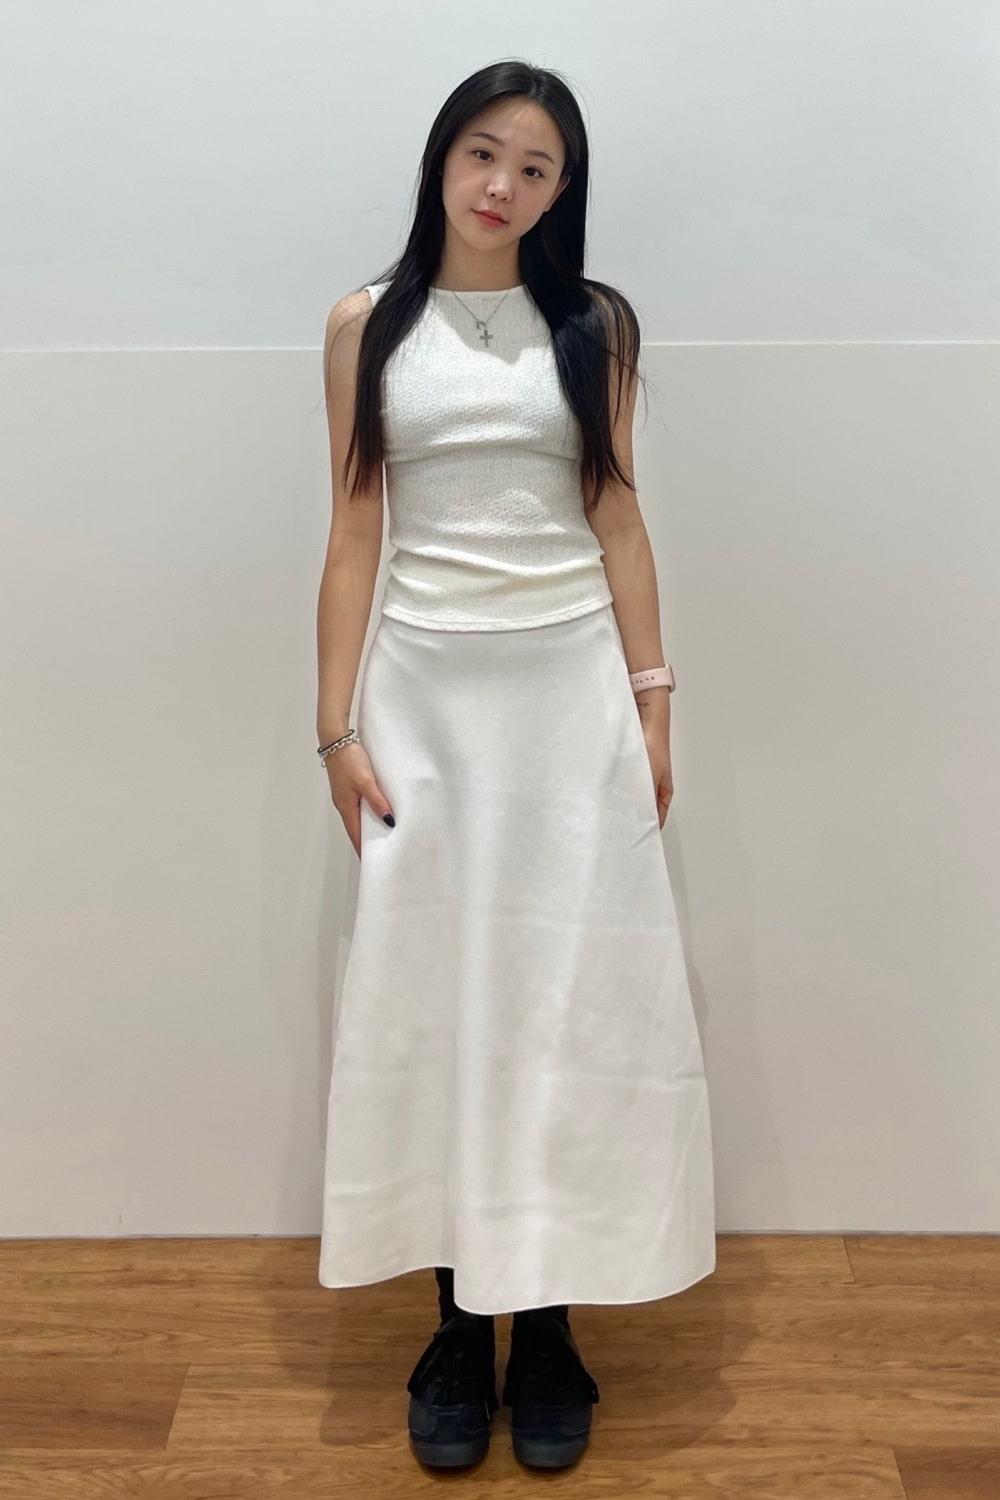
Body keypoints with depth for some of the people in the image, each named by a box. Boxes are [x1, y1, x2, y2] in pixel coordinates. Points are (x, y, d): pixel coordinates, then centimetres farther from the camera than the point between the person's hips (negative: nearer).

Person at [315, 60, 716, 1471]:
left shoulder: (594, 324, 6)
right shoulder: (367, 327, 5)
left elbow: (617, 520, 6)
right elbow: (355, 533, 3)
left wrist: (653, 699, 1)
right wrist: (338, 725, -2)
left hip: (572, 686, 0)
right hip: (427, 691, 0)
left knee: (571, 989, 2)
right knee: (430, 988, 3)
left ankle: (547, 1324, 16)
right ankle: (460, 1324, 17)